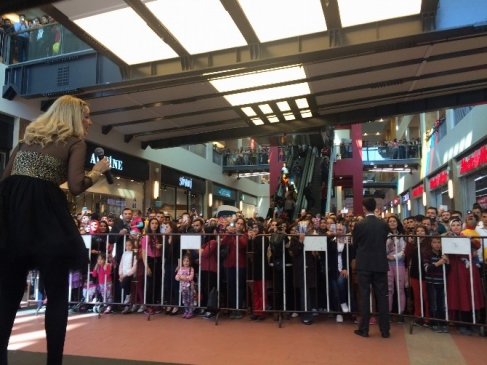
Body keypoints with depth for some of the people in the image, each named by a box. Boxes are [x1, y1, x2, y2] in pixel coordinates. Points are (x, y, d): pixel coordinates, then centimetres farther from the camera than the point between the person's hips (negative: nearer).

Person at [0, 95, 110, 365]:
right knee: (57, 294, 4)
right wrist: (96, 172, 8)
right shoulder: (75, 142, 5)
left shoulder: (29, 135, 23)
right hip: (44, 212, -6)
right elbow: (76, 187, -7)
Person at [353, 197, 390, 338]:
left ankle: (364, 329, 8)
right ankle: (385, 330, 10)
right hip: (380, 264, 2)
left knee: (365, 296, 3)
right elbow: (384, 242, 12)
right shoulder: (384, 224, 0)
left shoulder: (359, 225, -9)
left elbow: (355, 244, 3)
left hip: (364, 264, -2)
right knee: (382, 296, 7)